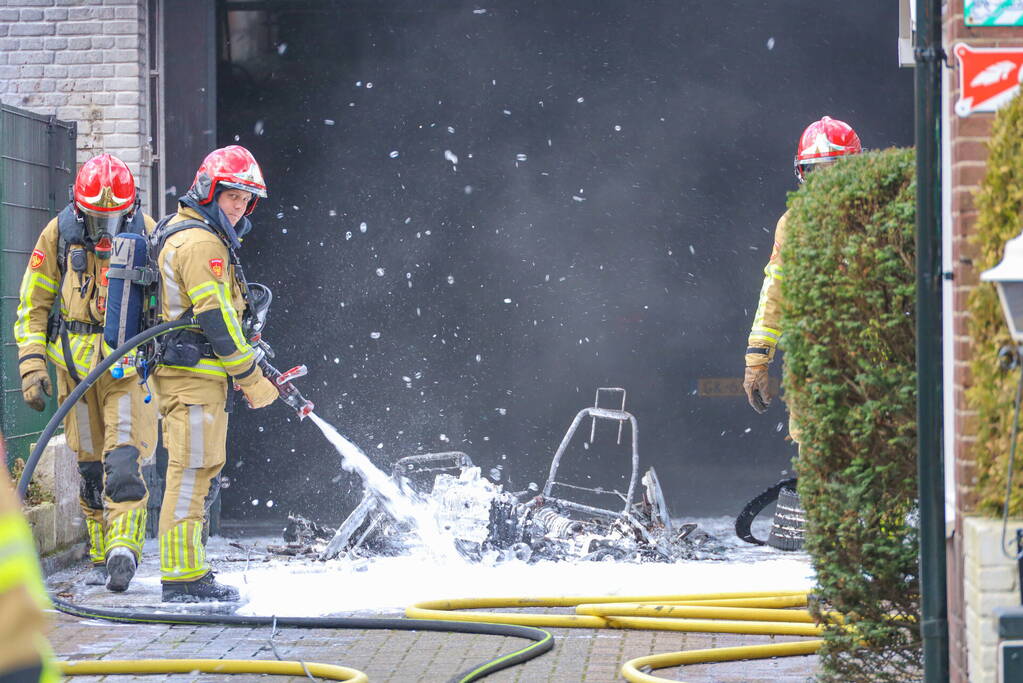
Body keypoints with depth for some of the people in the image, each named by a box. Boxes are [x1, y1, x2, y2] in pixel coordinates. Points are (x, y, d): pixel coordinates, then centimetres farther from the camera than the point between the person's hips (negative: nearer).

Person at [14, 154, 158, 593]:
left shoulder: (147, 234, -6)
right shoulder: (58, 235, -4)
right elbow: (32, 304, 4)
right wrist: (31, 363, -4)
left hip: (129, 363, -2)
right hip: (75, 365, 2)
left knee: (124, 459, -16)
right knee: (91, 469, 7)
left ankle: (124, 550, -23)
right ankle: (101, 557, 17)